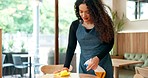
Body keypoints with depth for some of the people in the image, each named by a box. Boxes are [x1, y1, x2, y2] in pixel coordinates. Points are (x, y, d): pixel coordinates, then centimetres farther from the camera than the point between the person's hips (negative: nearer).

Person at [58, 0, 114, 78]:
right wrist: (66, 67, -9)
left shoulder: (103, 23, -8)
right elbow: (71, 47, 0)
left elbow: (109, 43, -5)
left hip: (103, 65, -1)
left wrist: (98, 58, -20)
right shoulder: (75, 25, -2)